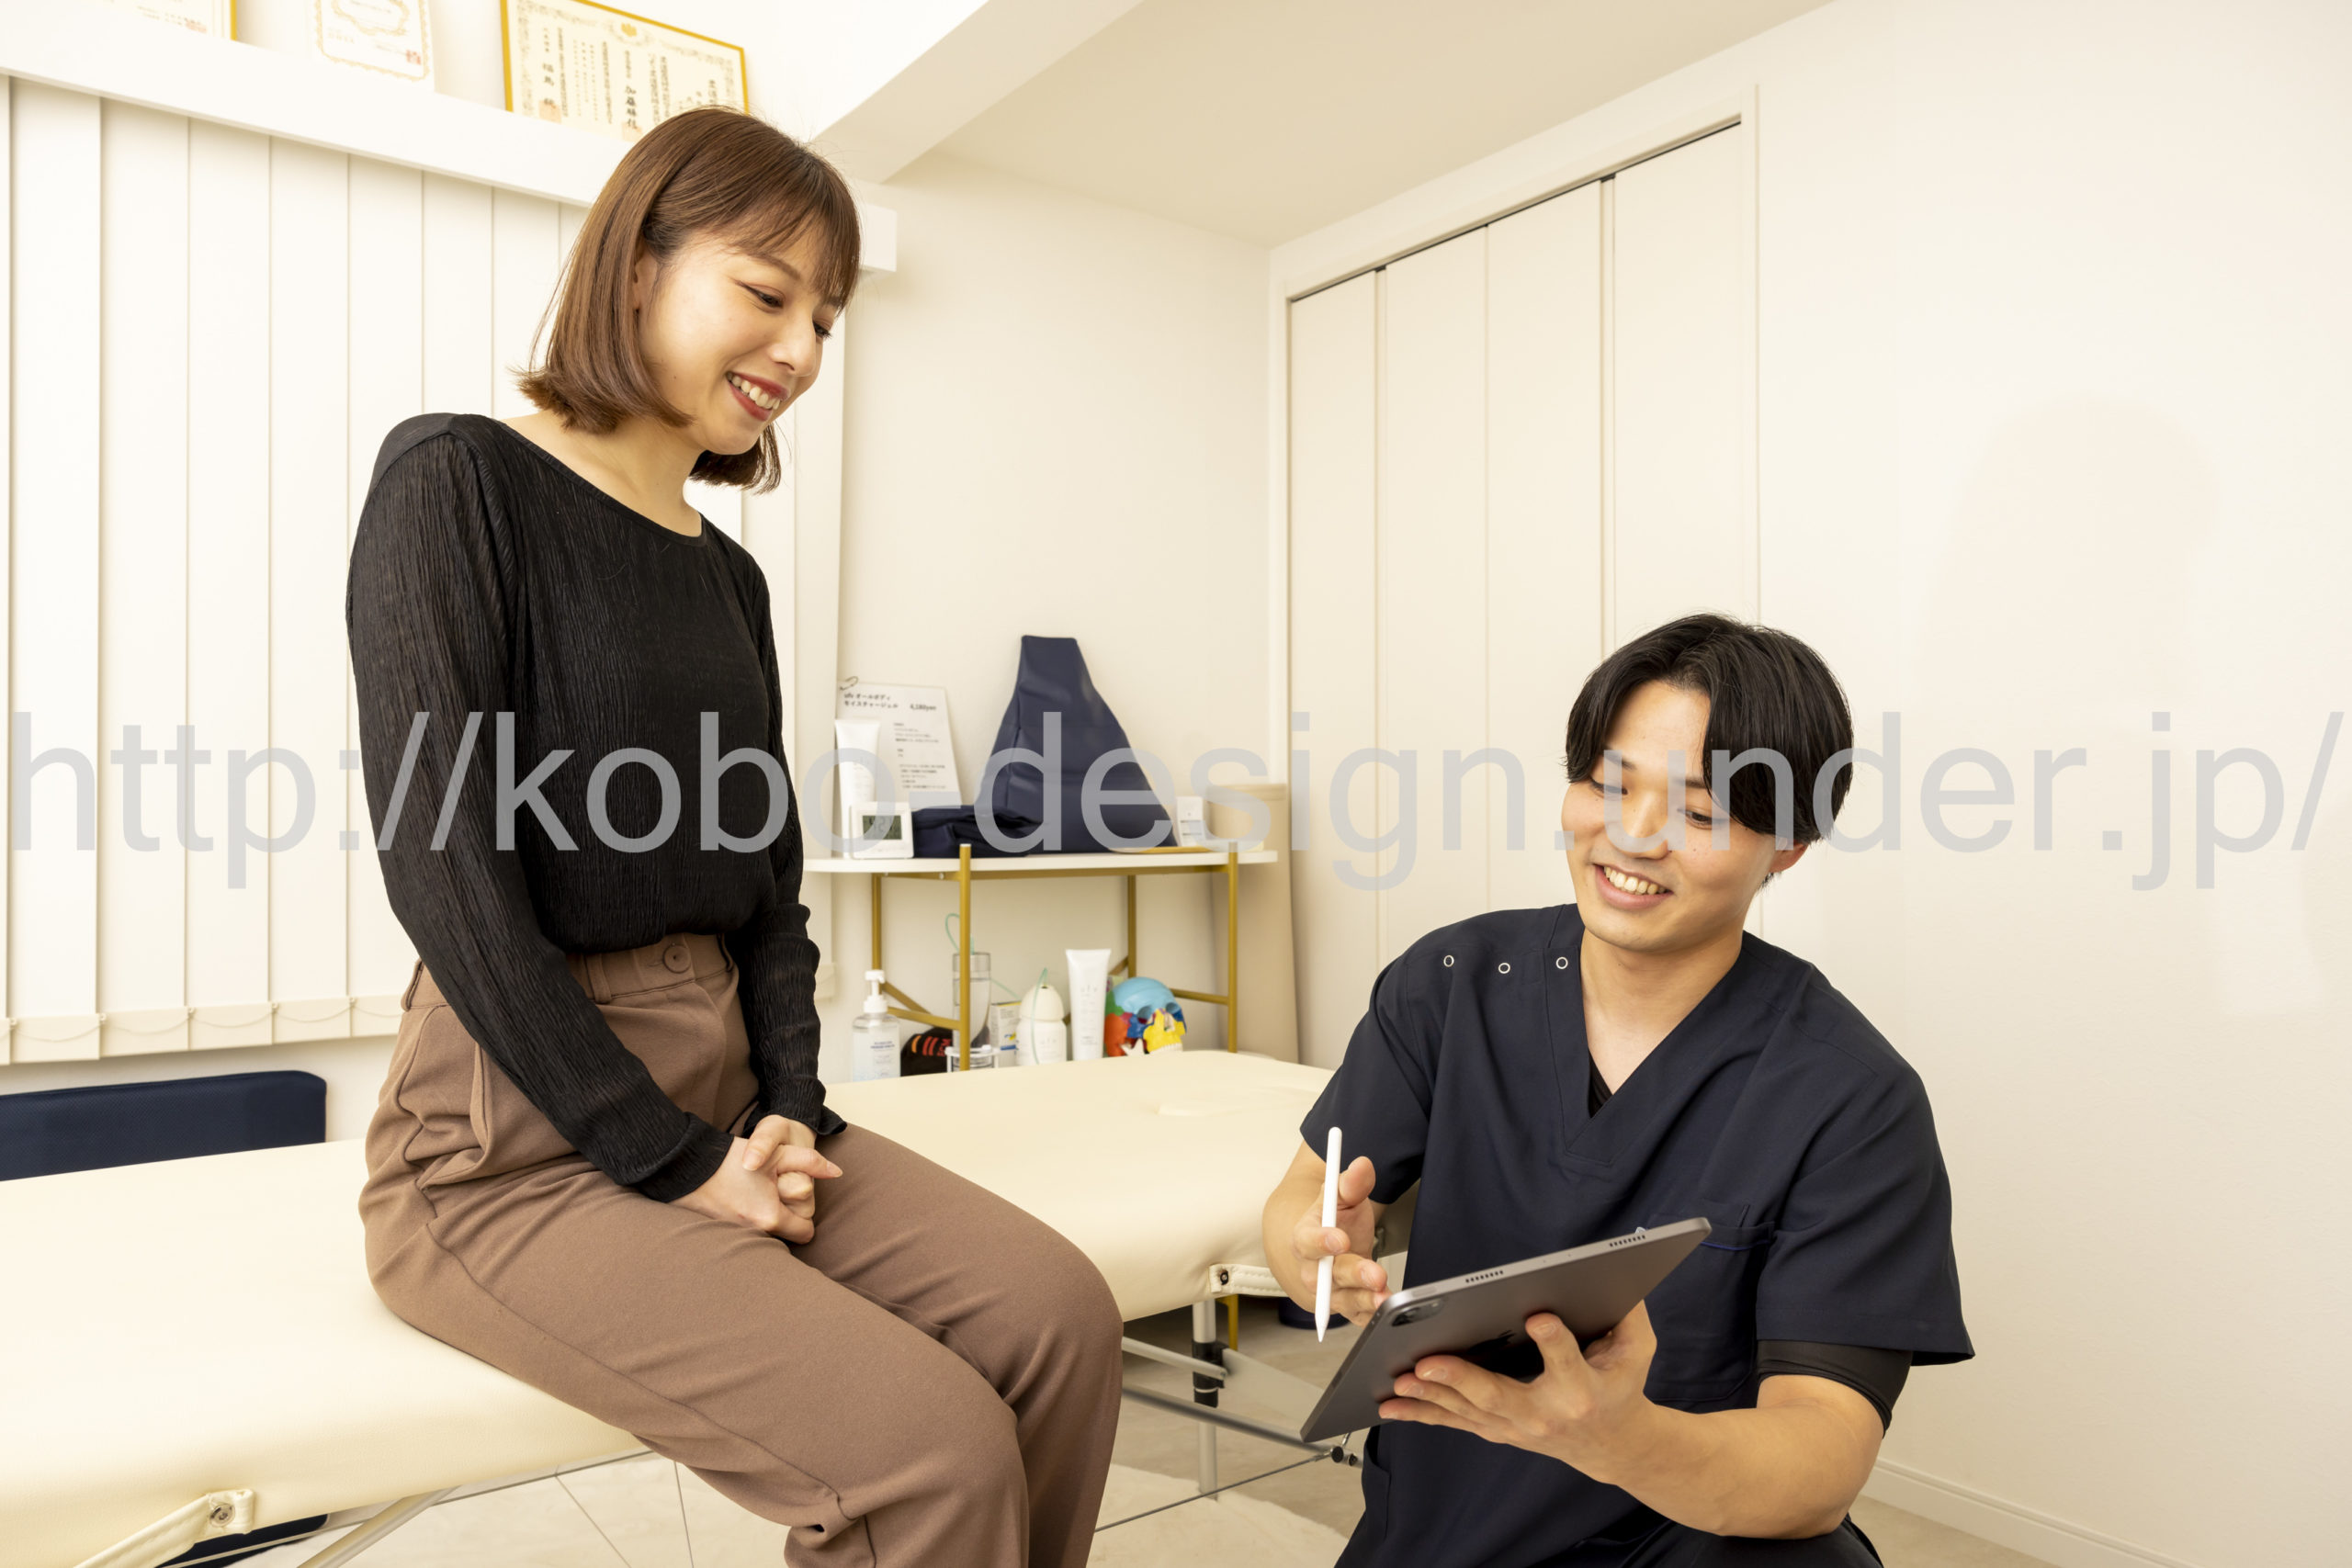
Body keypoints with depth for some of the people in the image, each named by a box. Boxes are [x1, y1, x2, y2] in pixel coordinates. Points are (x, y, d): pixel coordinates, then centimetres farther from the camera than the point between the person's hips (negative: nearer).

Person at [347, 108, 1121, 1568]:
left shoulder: (729, 577, 13)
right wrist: (674, 1160, -15)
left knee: (1058, 1313, -12)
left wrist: (790, 1114, -3)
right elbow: (439, 856, -16)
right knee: (935, 1448, -21)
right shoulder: (457, 480, -7)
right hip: (516, 1141, -6)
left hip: (718, 1093, 7)